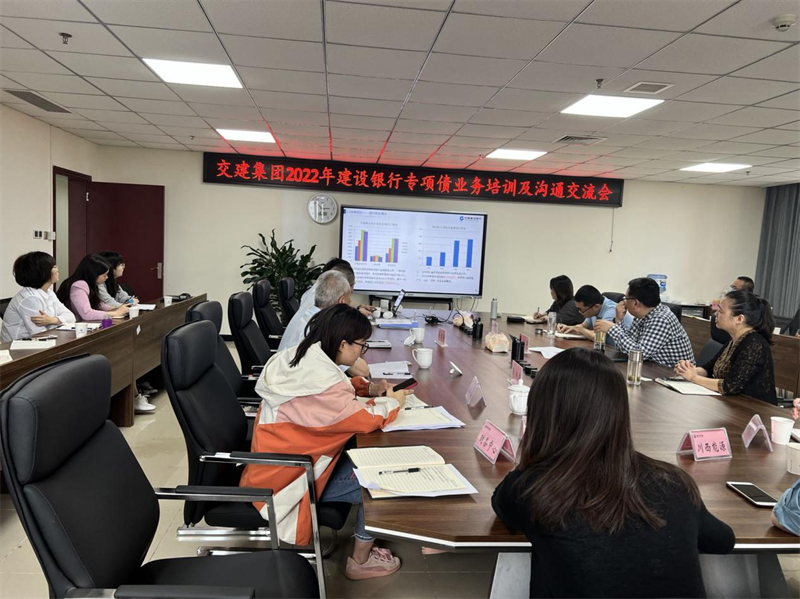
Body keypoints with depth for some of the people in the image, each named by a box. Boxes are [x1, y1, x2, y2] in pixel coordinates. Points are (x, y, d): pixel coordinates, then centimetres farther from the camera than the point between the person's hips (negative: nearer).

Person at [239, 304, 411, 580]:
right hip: (288, 478, -9)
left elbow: (341, 403, 12)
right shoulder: (319, 378, -30)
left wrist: (374, 394, 1)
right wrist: (392, 402, -1)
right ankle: (360, 560, 14)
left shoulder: (301, 357, -2)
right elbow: (366, 419, -20)